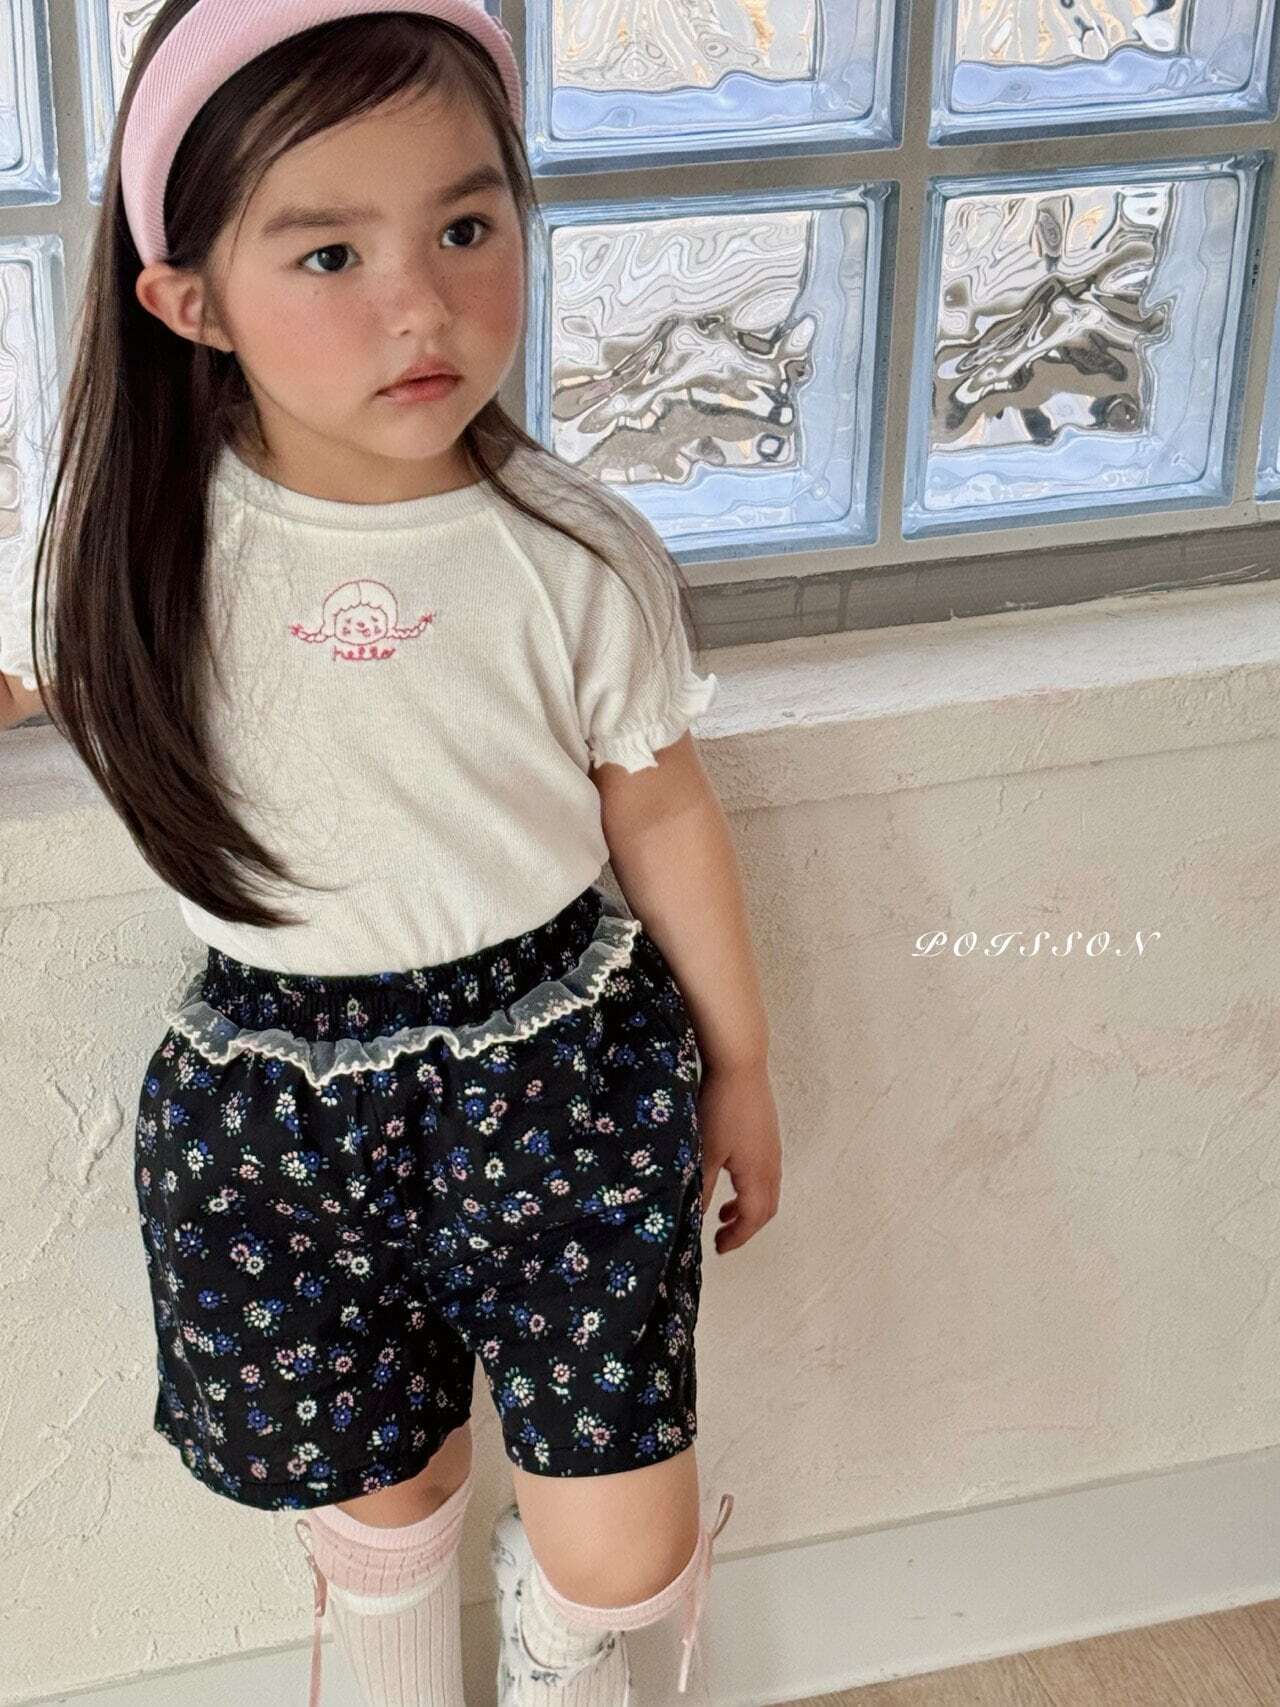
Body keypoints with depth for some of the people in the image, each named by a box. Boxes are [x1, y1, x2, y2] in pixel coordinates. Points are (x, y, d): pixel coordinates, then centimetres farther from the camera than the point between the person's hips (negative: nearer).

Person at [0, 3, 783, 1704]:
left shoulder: (576, 556, -13)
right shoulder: (144, 544, -11)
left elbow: (662, 813, 1)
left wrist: (740, 1064, 10)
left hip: (556, 1066, -1)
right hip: (275, 1100, 1)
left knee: (623, 1543, 0)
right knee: (375, 1488, 16)